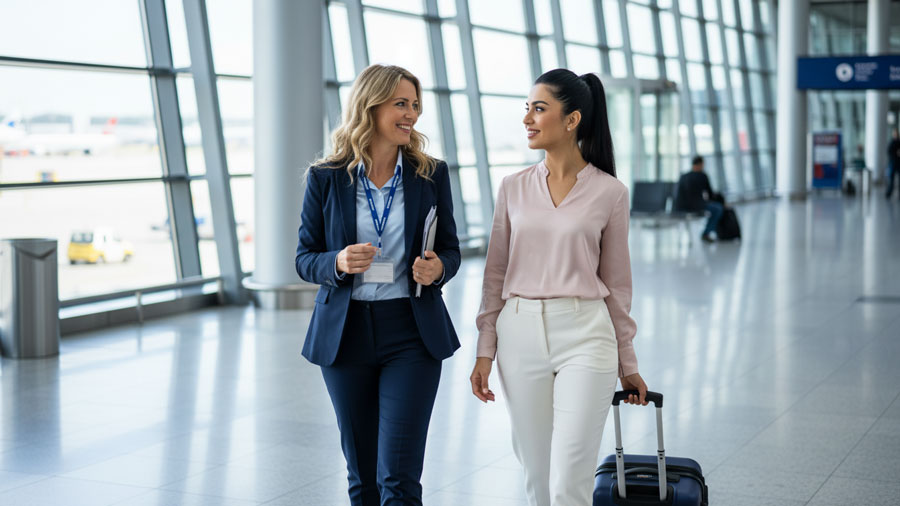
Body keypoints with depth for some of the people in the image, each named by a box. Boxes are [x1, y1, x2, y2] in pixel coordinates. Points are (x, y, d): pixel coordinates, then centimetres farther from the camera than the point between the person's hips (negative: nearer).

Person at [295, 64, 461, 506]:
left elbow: (450, 250, 8)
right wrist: (338, 264, -19)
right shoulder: (326, 178, 0)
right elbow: (305, 258, 3)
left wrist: (437, 269, -15)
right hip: (345, 333, 1)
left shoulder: (431, 175, 2)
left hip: (413, 334, -1)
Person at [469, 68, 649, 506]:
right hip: (520, 335, 3)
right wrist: (485, 351, 5)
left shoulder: (609, 191, -1)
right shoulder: (514, 188, 6)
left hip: (584, 337, -3)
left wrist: (626, 363, 9)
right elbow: (496, 274, 10)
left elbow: (616, 281, 5)